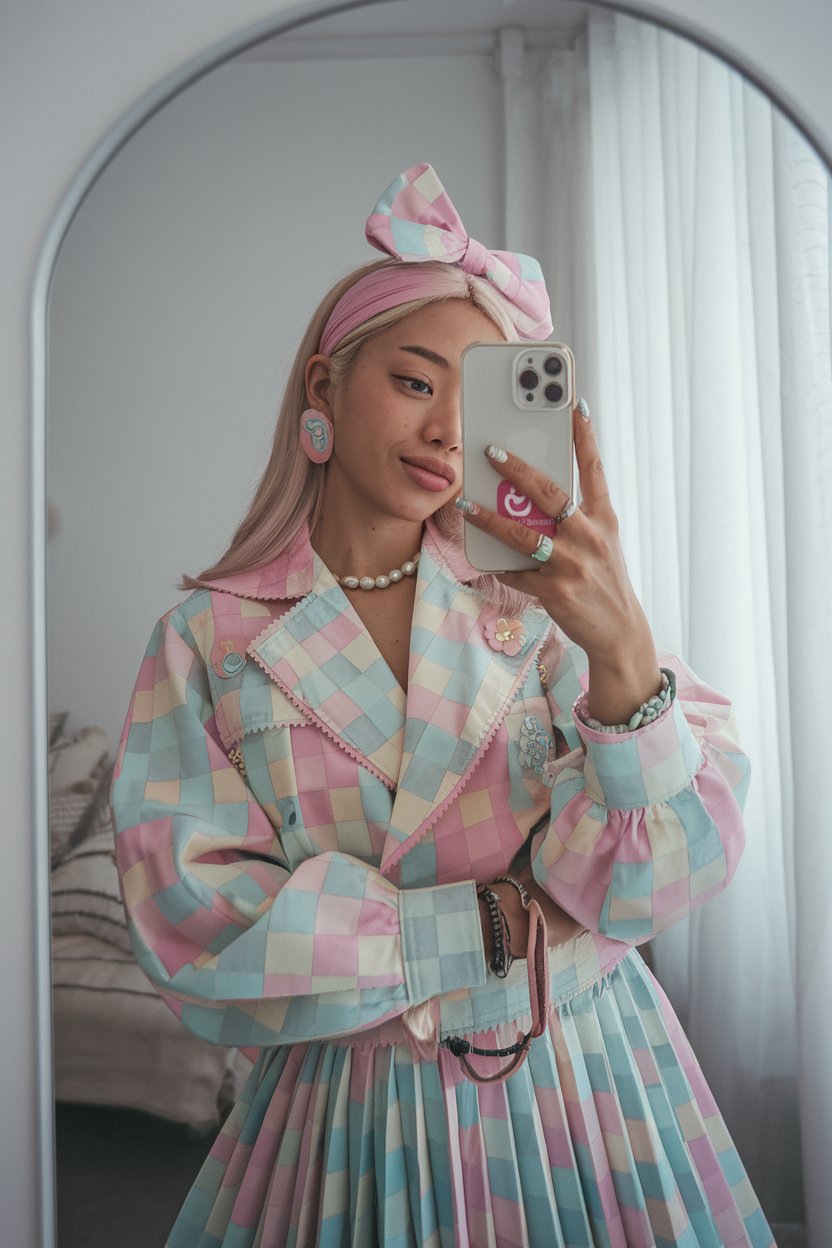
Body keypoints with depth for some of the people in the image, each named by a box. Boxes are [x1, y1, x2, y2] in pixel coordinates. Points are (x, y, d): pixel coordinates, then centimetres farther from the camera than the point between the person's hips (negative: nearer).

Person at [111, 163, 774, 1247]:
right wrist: (499, 923, -15)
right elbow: (197, 931, -13)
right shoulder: (208, 641, -7)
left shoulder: (537, 602, -6)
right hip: (355, 1133, -1)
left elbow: (651, 882, -15)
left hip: (588, 1103, 1)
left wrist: (624, 654, -33)